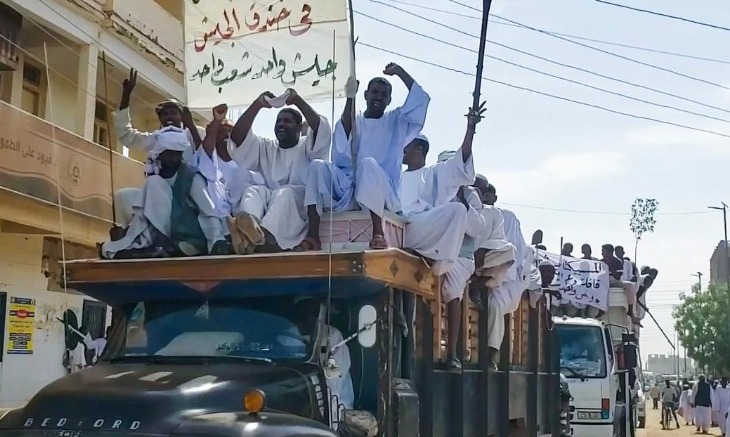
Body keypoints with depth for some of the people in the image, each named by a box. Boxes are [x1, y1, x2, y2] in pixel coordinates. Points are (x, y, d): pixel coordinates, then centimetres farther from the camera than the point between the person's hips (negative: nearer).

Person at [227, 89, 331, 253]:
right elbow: (237, 136, 8)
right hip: (267, 201, 3)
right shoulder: (265, 146, 27)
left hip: (299, 201, -2)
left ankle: (266, 235, -69)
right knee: (252, 190, -30)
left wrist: (297, 100, -11)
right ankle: (251, 225, -67)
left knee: (284, 192, -36)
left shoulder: (306, 146, 19)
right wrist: (257, 104, -4)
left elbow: (322, 129, -5)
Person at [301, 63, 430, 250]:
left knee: (368, 163, -34)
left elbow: (421, 100, 0)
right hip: (348, 190, 2)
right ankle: (312, 235, -34)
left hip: (383, 194, -2)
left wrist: (399, 72, 3)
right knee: (318, 165, -22)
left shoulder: (396, 120, 17)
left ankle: (378, 231, -42)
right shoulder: (353, 121, 17)